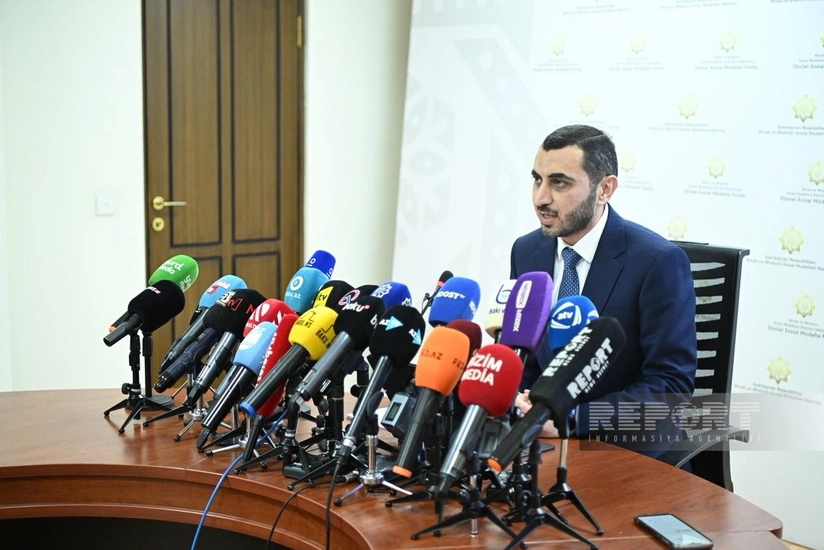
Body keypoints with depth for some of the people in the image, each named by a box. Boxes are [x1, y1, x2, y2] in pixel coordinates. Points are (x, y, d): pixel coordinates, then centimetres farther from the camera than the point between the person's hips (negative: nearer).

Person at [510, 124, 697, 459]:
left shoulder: (658, 262, -16)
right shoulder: (526, 251, 1)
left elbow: (671, 389, -16)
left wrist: (571, 417, -25)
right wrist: (513, 399, -13)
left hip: (630, 449, -5)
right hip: (547, 439, 5)